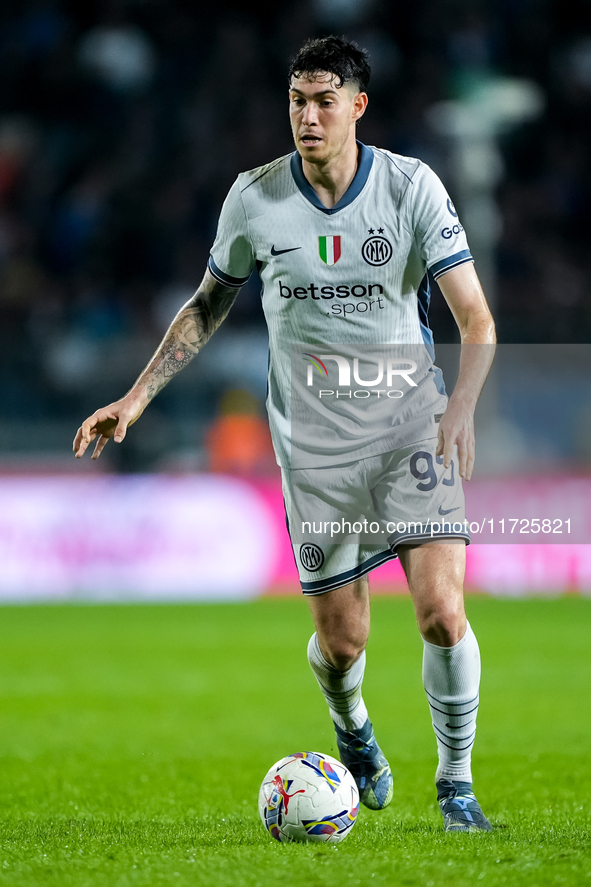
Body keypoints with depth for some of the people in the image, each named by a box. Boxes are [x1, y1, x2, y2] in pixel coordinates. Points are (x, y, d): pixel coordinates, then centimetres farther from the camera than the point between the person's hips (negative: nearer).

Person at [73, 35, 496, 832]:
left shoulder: (411, 186, -10)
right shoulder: (255, 198, -5)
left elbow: (476, 319, -12)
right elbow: (209, 304, 11)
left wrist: (461, 405, -30)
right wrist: (137, 398, 5)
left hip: (412, 428, -1)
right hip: (315, 445, 1)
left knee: (441, 609, -16)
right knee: (342, 639, 4)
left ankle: (456, 783, 3)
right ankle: (351, 727, 41)